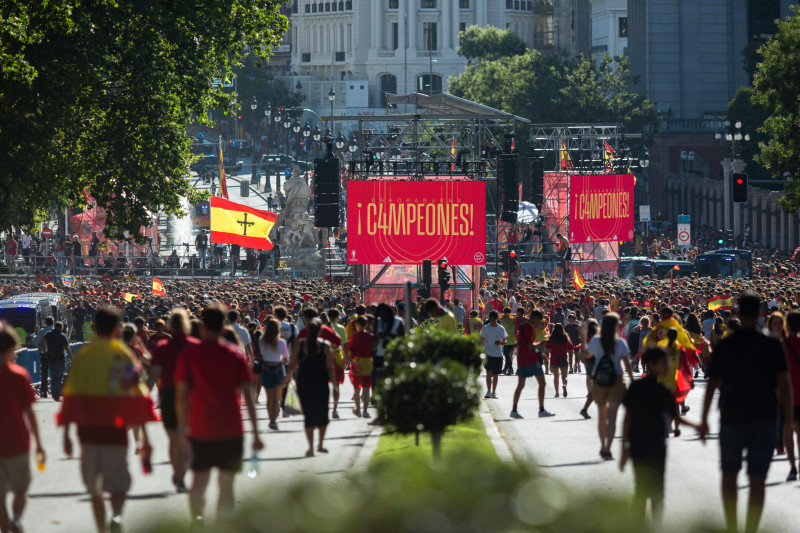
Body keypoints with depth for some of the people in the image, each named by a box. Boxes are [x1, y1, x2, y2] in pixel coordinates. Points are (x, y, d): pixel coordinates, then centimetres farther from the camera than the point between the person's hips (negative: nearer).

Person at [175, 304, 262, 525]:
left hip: (201, 430, 0)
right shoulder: (236, 355, -1)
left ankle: (197, 519, -4)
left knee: (199, 480, 13)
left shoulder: (190, 355, -2)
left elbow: (181, 396, -5)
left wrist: (183, 428, 4)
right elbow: (248, 396, -3)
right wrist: (255, 434, 0)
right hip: (231, 430, 0)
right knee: (226, 484, 6)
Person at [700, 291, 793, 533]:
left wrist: (704, 420, 8)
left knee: (729, 475, 18)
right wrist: (789, 419, -2)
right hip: (764, 421, -1)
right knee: (757, 481, 2)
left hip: (731, 420, 1)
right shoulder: (772, 345, -7)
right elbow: (784, 384, -10)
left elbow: (712, 386, -1)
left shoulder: (724, 346, -3)